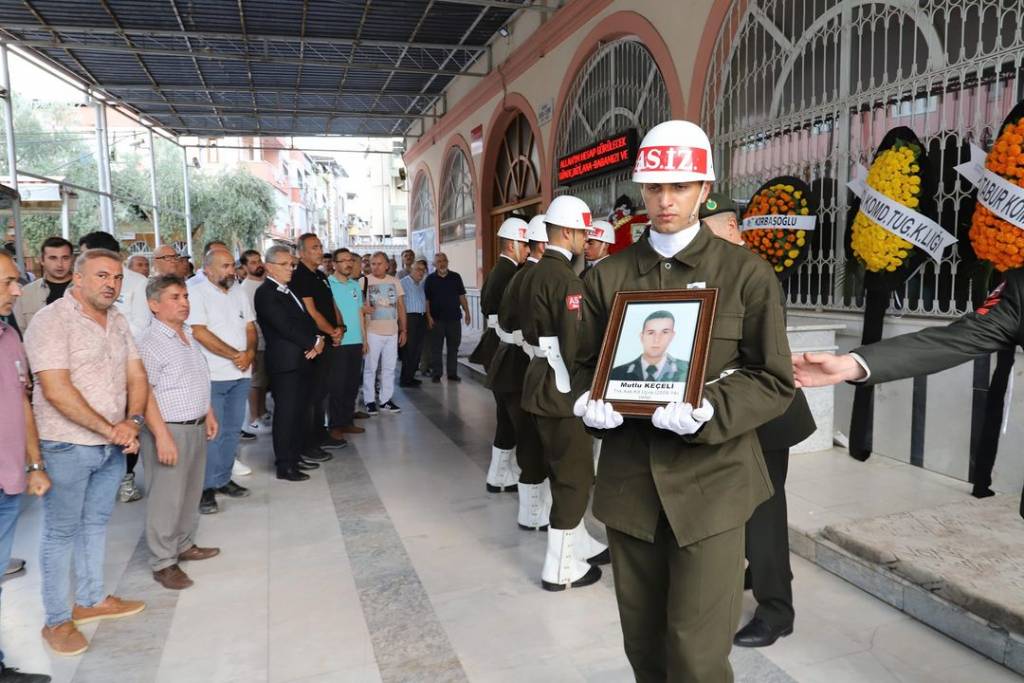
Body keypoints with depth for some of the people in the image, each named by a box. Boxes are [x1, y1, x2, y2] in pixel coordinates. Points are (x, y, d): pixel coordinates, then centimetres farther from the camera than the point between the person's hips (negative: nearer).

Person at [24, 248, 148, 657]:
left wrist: (133, 421, -11)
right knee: (61, 532, 7)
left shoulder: (118, 320, 7)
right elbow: (56, 390, -23)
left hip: (112, 446, 7)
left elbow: (136, 375, 6)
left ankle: (91, 600, 35)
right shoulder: (51, 321, -15)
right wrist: (111, 429, -20)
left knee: (96, 523, 19)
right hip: (67, 447, -7)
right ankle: (57, 621, 21)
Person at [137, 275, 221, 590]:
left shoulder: (189, 336, 11)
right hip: (169, 430, -9)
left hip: (196, 427, 9)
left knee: (191, 492, 18)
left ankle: (185, 545, 33)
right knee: (167, 498, 0)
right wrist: (162, 435, -24)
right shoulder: (149, 343, -16)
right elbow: (144, 392, -21)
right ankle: (163, 563, 11)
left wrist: (209, 414, 20)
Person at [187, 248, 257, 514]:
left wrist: (250, 353, -7)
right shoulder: (196, 293, -9)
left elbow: (250, 328, 14)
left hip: (241, 374, 7)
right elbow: (199, 332, -17)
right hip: (212, 376, -6)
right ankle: (206, 488, 9)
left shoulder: (239, 293, 13)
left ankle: (223, 479, 25)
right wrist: (236, 355, -13)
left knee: (232, 430, 12)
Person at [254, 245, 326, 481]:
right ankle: (284, 465, 8)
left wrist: (318, 339, -3)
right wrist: (313, 343, -10)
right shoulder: (265, 293, -9)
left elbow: (306, 319, 16)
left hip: (303, 360, 8)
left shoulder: (289, 290, 18)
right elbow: (285, 326, -17)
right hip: (285, 363, -8)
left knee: (302, 411, 13)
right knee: (286, 413, -1)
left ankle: (296, 455, 26)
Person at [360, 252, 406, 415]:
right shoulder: (365, 281, -5)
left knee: (389, 368, 9)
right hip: (372, 332, -4)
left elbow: (401, 306, 10)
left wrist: (403, 330, 7)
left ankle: (385, 399, 19)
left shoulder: (395, 281, 7)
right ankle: (369, 401, 10)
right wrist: (363, 308, -25)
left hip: (392, 332, 4)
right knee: (370, 368, 1)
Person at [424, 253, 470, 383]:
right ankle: (436, 374, 11)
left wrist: (466, 312, 1)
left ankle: (452, 373, 15)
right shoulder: (430, 279, 2)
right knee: (436, 348, 3)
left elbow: (462, 296, 8)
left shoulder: (456, 277, 7)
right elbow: (426, 300, 0)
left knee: (453, 347, 7)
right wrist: (429, 316, -8)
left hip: (454, 318, 2)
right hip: (437, 319, -2)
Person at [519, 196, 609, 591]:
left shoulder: (534, 273, 11)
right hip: (563, 388, -10)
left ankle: (577, 543, 34)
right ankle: (560, 568, 12)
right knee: (574, 474, 2)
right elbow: (574, 344, -22)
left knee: (565, 470, 20)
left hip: (541, 380, 10)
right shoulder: (565, 279, -19)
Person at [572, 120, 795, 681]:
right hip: (628, 482, 3)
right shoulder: (607, 275, 8)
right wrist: (591, 403, -11)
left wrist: (705, 411, -21)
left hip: (710, 482, -3)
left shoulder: (746, 273, -1)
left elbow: (774, 382, -3)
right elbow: (583, 362, 11)